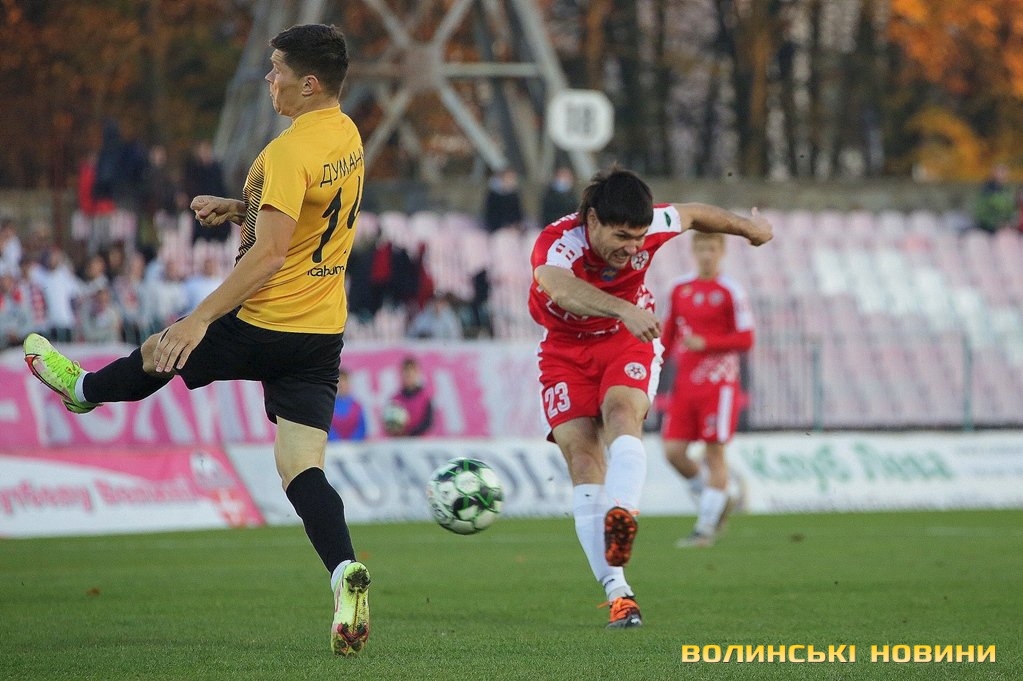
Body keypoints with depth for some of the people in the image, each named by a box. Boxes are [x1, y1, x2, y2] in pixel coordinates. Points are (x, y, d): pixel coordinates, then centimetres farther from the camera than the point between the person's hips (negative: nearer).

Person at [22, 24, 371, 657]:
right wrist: (237, 208, 13)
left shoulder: (288, 152, -21)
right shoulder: (348, 137, 8)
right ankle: (346, 573, -21)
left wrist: (199, 319, -27)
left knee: (158, 357, 22)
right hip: (324, 332, 7)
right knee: (302, 469, 0)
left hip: (264, 327, -7)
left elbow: (270, 253, -28)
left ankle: (81, 387, 51)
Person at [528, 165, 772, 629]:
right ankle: (617, 592, -20)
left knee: (621, 411, -31)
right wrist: (625, 309, -73)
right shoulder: (557, 243, -32)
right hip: (566, 347, -2)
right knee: (581, 455, -16)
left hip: (629, 340, 2)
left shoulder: (652, 226, -19)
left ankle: (622, 512, -55)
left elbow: (692, 215, 5)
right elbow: (560, 287, -56)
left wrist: (745, 226, 23)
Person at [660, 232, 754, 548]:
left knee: (714, 453, -4)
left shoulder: (731, 292, -5)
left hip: (719, 384, -5)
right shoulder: (680, 289, 10)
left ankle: (705, 528, 0)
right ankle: (713, 501, 19)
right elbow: (667, 335, 18)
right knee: (673, 449, -3)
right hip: (684, 382, 5)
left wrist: (705, 343, -19)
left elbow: (746, 339, -9)